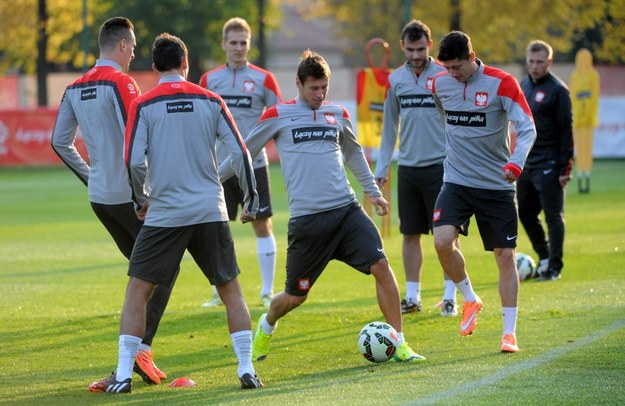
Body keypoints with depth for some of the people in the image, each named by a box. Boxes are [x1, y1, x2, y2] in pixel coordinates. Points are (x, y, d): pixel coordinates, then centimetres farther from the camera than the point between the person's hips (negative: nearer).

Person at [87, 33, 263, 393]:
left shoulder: (143, 106, -2)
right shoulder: (211, 101, 3)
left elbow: (134, 161, -10)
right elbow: (240, 154, 0)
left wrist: (141, 200, 8)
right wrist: (252, 200, 11)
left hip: (164, 213, -2)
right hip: (211, 212, 2)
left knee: (137, 291, 7)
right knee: (231, 289, 13)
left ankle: (123, 374, 0)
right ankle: (247, 370, 7)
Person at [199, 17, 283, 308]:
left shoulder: (263, 79, 0)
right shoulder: (209, 80, 6)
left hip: (253, 164, -2)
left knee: (262, 224, -1)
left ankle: (267, 292, 6)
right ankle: (219, 293, 13)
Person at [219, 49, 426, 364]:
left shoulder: (338, 114, 13)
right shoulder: (277, 116, 1)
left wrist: (372, 190, 26)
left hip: (346, 209, 4)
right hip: (306, 219, -3)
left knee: (381, 267, -13)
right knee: (295, 296, 5)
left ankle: (398, 344, -4)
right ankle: (266, 327, 40)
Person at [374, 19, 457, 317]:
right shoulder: (396, 79, 7)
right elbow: (389, 127, 14)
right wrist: (381, 168, 11)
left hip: (439, 166, -4)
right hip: (408, 167, 4)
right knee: (410, 233, 6)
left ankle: (450, 298, 3)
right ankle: (412, 297, 13)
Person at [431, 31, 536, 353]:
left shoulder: (501, 83, -12)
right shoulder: (440, 84, 1)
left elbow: (527, 128, -16)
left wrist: (516, 162, -31)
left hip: (497, 186, -3)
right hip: (456, 182, 3)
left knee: (505, 255, -1)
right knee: (442, 240, -19)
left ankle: (509, 332, 9)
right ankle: (470, 300, 6)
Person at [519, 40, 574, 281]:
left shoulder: (557, 90, -10)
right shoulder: (523, 86, 12)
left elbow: (566, 130, -12)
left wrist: (565, 167, -15)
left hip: (548, 164, -8)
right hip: (525, 162, 8)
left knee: (553, 216, -4)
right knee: (525, 213, 12)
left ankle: (554, 268, 1)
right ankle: (544, 257, 27)